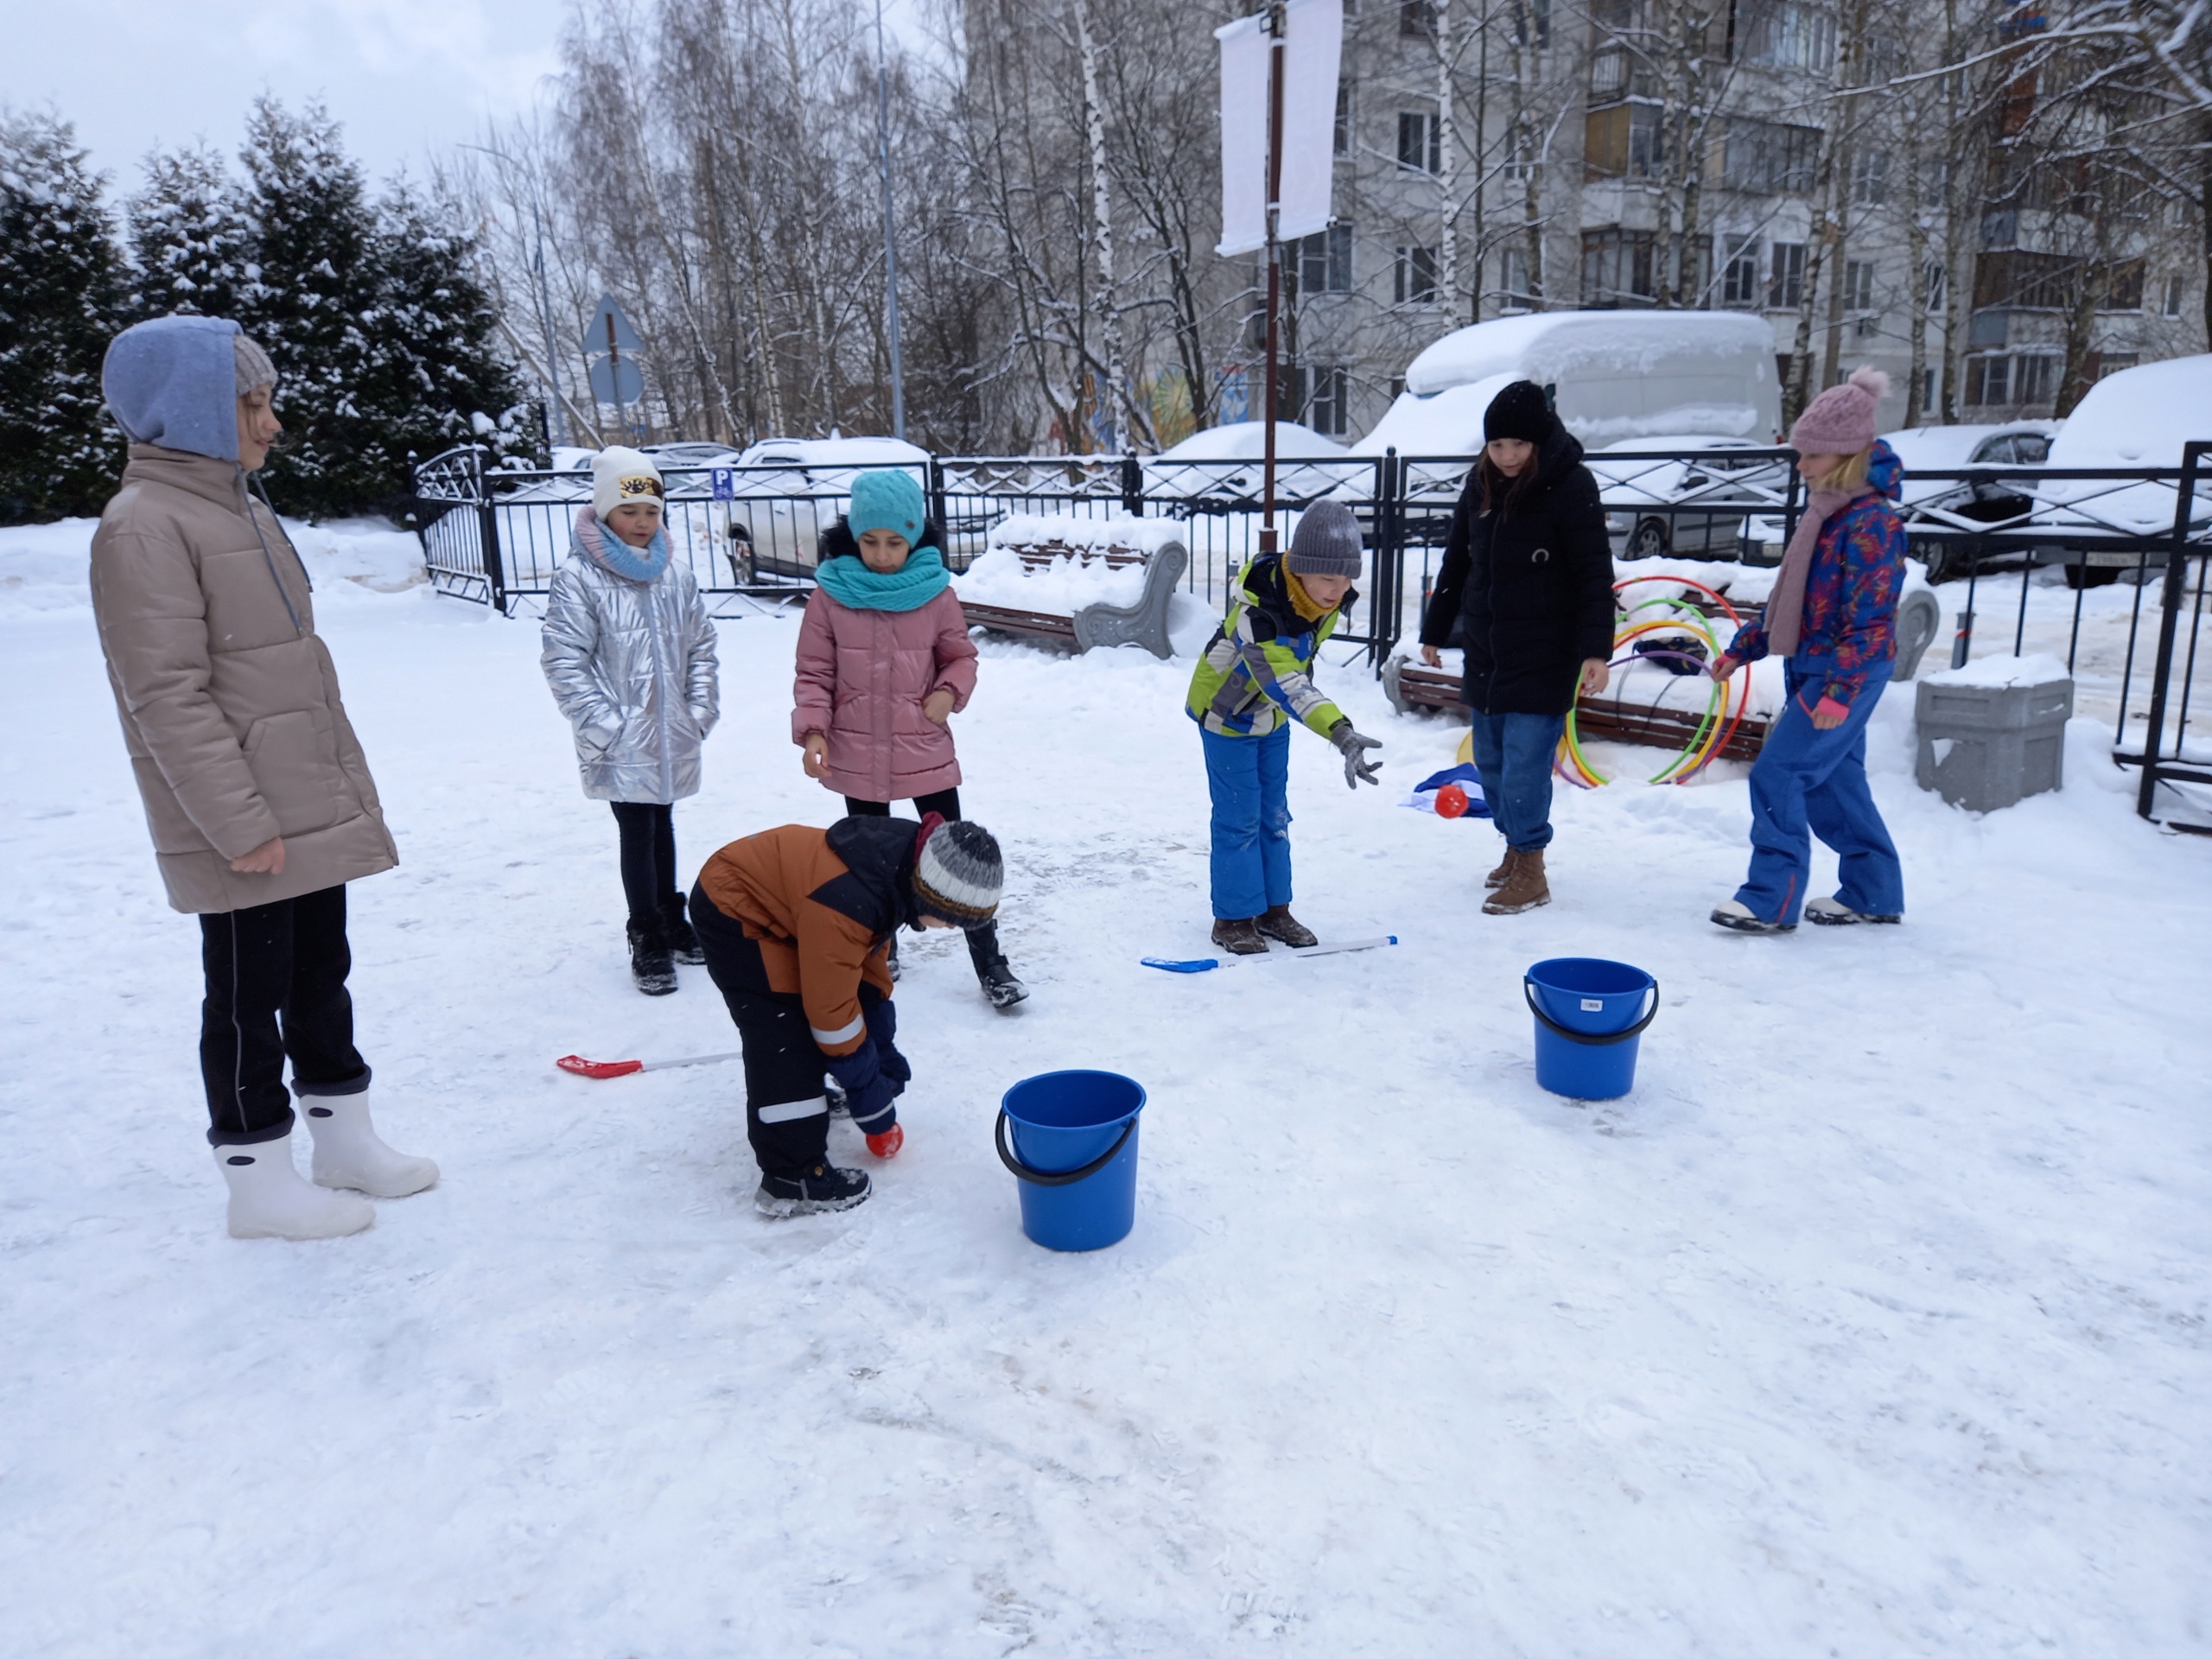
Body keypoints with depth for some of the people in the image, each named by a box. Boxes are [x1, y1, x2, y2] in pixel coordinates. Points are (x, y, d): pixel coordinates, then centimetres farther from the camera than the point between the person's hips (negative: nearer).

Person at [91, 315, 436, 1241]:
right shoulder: (144, 526, -14)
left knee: (321, 976, 17)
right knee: (248, 999, 2)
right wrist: (240, 823, -20)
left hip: (314, 815, 9)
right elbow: (169, 696, -19)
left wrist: (350, 782, 18)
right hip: (244, 839, -9)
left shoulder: (247, 513, 15)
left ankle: (347, 1142, 30)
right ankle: (259, 1182, 16)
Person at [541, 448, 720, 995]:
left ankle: (671, 921, 33)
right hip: (621, 743, -5)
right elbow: (563, 662, -11)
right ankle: (647, 940, 14)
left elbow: (701, 646, 11)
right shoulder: (577, 578, -10)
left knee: (662, 825, 18)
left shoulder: (676, 575, 5)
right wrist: (603, 723, -15)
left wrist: (702, 707, 3)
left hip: (673, 736, 5)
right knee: (637, 833, 0)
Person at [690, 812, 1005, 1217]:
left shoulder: (901, 867, -10)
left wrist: (888, 1061, 7)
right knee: (784, 1040, -14)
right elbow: (833, 1012, -28)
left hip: (768, 890, 10)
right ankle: (792, 1178, -7)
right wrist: (874, 1105, -17)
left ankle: (806, 1095, 47)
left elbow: (871, 970, 3)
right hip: (732, 911, -9)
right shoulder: (842, 907, -37)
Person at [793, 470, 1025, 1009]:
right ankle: (879, 951, 35)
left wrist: (949, 692, -13)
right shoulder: (830, 594, -6)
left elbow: (961, 656, 7)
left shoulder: (936, 592, -6)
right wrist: (812, 729, -13)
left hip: (926, 751, -1)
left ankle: (990, 965, 9)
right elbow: (814, 672, -1)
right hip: (857, 754, 1)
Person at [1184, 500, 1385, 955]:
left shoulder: (1330, 599, -16)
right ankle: (1234, 918, 9)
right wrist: (1341, 732, -64)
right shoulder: (1258, 612, -39)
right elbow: (1286, 685, -52)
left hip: (1272, 715, 7)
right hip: (1226, 712, -7)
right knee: (1239, 817, -3)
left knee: (1274, 815, 12)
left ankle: (1273, 909, 23)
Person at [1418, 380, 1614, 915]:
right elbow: (1456, 561, 15)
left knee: (1525, 757, -7)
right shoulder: (1481, 482, 6)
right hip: (1484, 650, 6)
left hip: (1544, 654, -6)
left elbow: (1595, 574, -12)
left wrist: (1596, 650, -20)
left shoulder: (1572, 485, -11)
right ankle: (1514, 845, 28)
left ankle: (1530, 870, 3)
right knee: (1490, 757, 11)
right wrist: (1434, 630, 18)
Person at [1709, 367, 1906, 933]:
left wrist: (1840, 691, -27)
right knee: (1834, 781, 14)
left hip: (1848, 673, -9)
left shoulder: (1871, 522, -18)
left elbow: (1869, 619, -22)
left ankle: (1771, 900, -5)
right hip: (1809, 665, 9)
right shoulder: (1824, 510, 12)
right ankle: (1874, 894, 26)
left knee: (1777, 774, -11)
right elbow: (1793, 595, 19)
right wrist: (1742, 648, 20)